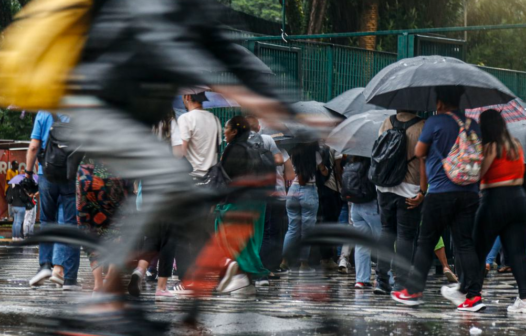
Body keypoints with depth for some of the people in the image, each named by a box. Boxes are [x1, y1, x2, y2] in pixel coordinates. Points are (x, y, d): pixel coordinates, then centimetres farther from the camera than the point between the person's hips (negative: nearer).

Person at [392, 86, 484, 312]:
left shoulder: (435, 122, -6)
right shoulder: (472, 124, 10)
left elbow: (419, 152, 2)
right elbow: (479, 155, 19)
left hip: (440, 192, -4)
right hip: (469, 192, 4)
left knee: (426, 242, 5)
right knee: (465, 243, 4)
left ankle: (413, 291, 8)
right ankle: (473, 293, -3)